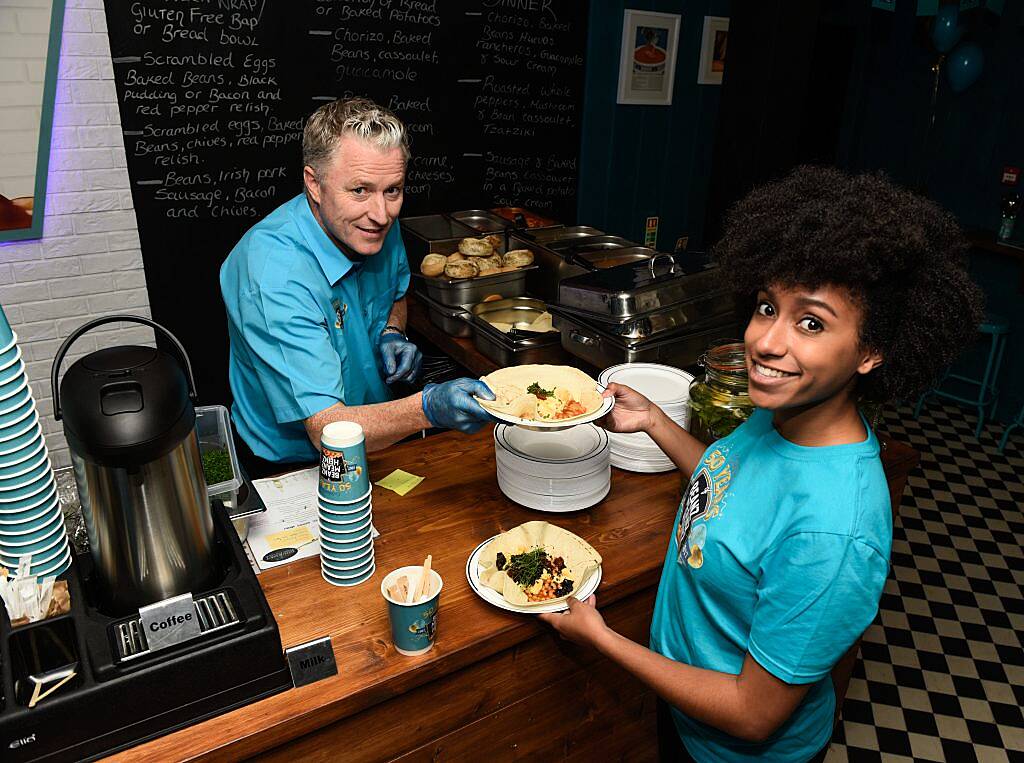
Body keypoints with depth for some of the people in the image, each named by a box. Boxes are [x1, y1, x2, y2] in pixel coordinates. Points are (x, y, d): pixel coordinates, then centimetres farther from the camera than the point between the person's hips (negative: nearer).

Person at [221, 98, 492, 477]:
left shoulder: (378, 225, -8)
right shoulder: (274, 275, -31)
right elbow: (326, 428, -33)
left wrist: (391, 334, -7)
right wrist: (428, 407, -49)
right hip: (291, 466, -7)